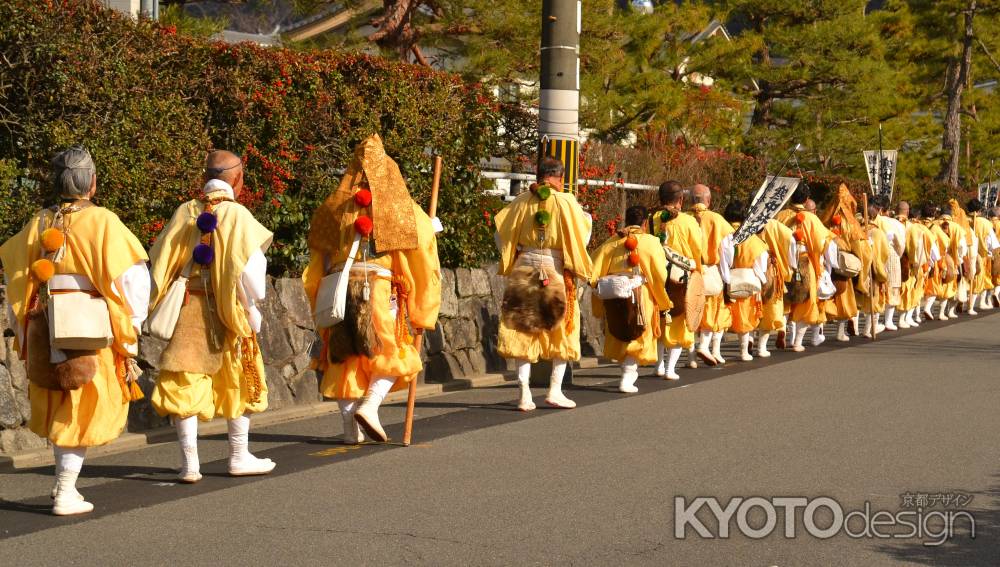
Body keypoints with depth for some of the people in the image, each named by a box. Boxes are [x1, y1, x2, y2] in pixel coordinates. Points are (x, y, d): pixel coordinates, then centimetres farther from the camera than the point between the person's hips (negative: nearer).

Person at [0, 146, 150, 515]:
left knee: (59, 409, 20)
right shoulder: (103, 222, -8)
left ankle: (64, 482, 26)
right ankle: (65, 495, 4)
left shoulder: (38, 224, 5)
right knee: (85, 410, 5)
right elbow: (130, 280, -10)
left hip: (45, 330, 4)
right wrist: (128, 336, 0)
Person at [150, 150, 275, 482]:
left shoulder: (185, 213, 3)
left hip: (186, 309, 3)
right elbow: (249, 266, -15)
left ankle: (189, 463, 4)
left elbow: (159, 259, 4)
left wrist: (164, 306, 11)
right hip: (228, 314, -2)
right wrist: (252, 307, -2)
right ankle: (239, 457, 21)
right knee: (238, 382, 13)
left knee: (185, 384, 6)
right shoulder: (237, 215, -9)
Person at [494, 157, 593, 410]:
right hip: (556, 271, -2)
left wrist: (509, 261, 21)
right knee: (562, 331, 11)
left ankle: (525, 394, 3)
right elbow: (582, 236, 0)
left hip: (524, 270, 2)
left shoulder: (522, 201, 2)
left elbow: (501, 231, 8)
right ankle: (555, 390, 7)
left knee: (523, 332, 7)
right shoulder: (566, 202, -6)